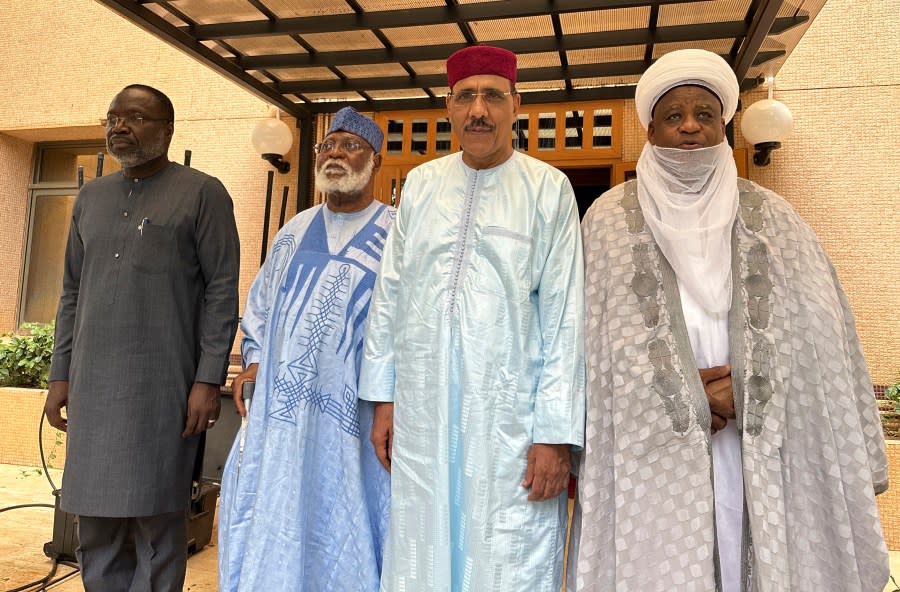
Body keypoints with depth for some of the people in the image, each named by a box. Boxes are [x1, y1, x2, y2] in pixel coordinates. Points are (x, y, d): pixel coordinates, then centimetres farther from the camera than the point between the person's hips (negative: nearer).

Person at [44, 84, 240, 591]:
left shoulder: (201, 193, -1)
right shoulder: (91, 197, 16)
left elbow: (223, 290, -7)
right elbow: (73, 292, 18)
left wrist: (209, 379, -13)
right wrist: (61, 374, 13)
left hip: (161, 385, -5)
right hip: (92, 384, 6)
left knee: (155, 519, 2)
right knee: (95, 520, 11)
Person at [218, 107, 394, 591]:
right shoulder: (294, 232, 13)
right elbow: (260, 305, 21)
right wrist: (253, 362, 7)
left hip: (352, 410, -4)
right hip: (283, 405, 5)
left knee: (341, 529, 5)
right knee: (274, 520, 12)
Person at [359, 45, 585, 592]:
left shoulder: (548, 188, 0)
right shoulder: (421, 184, 10)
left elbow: (564, 316, -4)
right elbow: (390, 296, 11)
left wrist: (555, 432, -8)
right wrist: (383, 397, 8)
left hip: (509, 412, -3)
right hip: (421, 409, 3)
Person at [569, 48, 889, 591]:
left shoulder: (769, 217, 8)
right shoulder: (611, 218, 3)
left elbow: (816, 337, 4)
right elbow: (593, 334, -2)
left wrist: (737, 391, -10)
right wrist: (688, 395, -10)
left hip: (754, 453, 2)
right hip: (647, 448, -1)